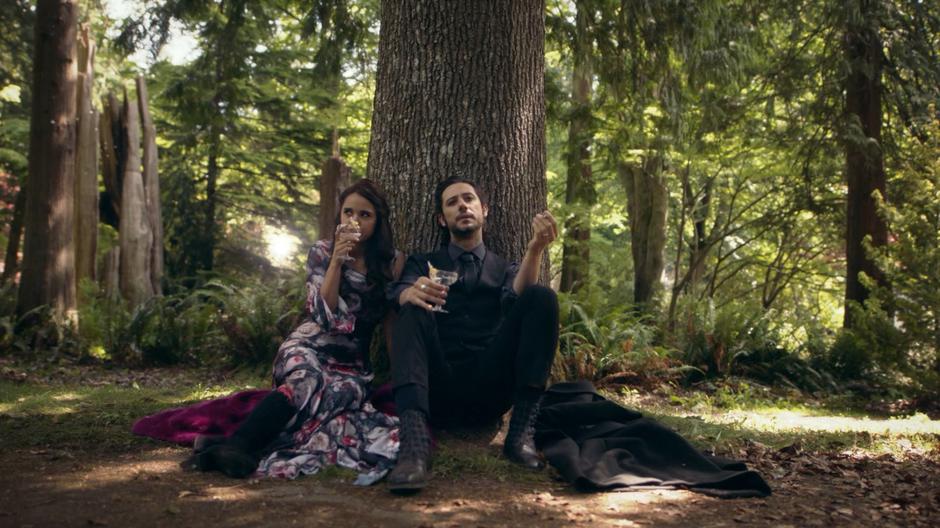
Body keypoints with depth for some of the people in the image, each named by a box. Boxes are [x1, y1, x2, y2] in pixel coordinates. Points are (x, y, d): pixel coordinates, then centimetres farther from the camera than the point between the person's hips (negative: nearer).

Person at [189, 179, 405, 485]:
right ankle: (235, 446, -58)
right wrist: (337, 261, -13)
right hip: (311, 347, -1)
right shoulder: (322, 253, 5)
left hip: (353, 362, 1)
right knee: (307, 379, -39)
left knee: (345, 389, -37)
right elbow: (324, 316, -7)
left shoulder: (391, 261, 8)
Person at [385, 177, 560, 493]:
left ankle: (522, 430, -26)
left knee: (542, 297, -16)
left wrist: (535, 248, -20)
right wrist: (413, 293, -27)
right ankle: (415, 439, -46)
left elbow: (518, 300, -3)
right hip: (437, 390, 0)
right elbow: (399, 295, -3)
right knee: (414, 311, -26)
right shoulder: (423, 264, 21)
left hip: (491, 389, 1)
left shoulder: (505, 268, 22)